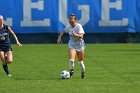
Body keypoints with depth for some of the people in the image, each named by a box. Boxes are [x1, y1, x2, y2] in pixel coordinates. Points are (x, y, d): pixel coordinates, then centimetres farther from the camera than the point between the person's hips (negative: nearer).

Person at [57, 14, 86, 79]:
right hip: (72, 45, 2)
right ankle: (71, 71, 6)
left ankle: (83, 73, 32)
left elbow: (81, 36, -32)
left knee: (80, 62, 6)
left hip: (80, 45, -2)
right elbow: (63, 31, 17)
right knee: (71, 60, -19)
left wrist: (75, 34, -47)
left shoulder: (79, 26, -19)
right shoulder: (68, 27, -5)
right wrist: (59, 37, 6)